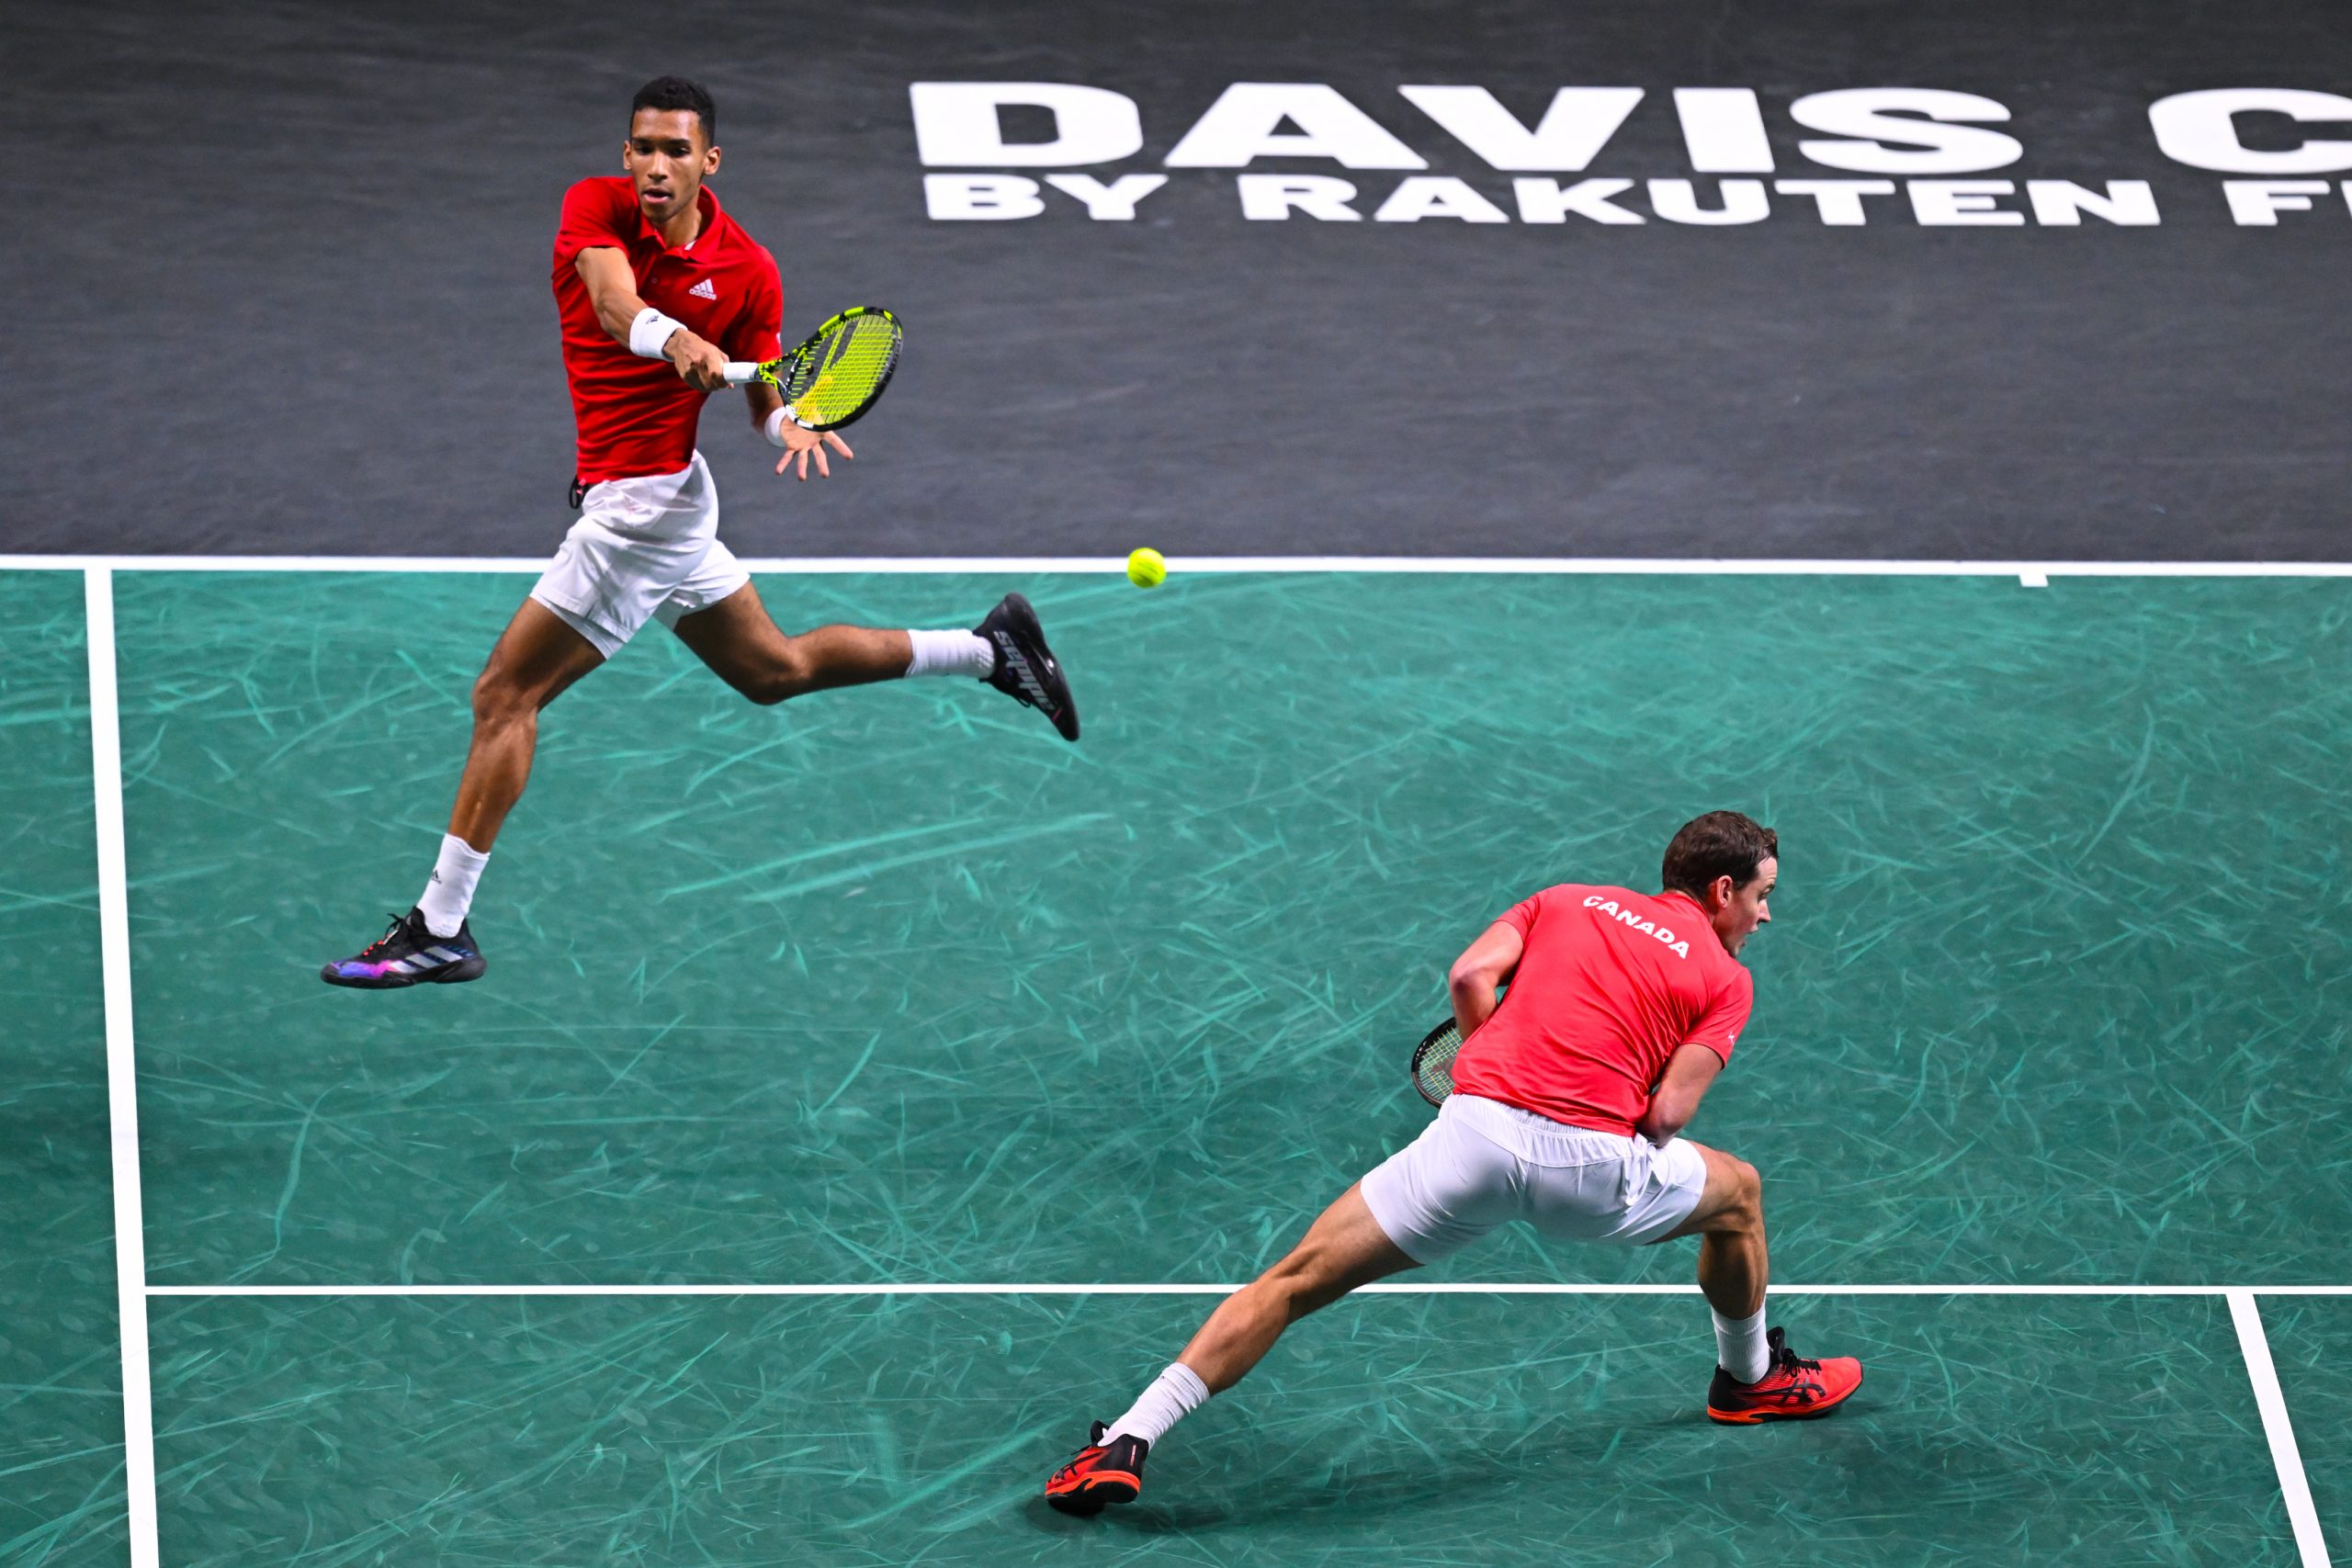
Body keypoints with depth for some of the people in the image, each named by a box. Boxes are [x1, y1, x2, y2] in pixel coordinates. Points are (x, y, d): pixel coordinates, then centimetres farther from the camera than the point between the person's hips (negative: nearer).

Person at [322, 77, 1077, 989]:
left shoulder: (746, 271, -13)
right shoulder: (596, 207, -5)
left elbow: (766, 394, -4)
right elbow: (615, 302, -25)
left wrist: (797, 427, -27)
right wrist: (674, 340, -45)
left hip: (645, 503, -7)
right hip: (623, 497, 7)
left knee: (505, 696, -7)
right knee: (774, 669, 23)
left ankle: (440, 929, -1)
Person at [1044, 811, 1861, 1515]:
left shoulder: (1565, 902, 24)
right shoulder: (1725, 979, 15)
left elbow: (1471, 973, 8)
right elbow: (1666, 1113, 1)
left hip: (1474, 1134, 2)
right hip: (1592, 1165, -2)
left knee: (1295, 1281, 7)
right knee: (1737, 1193, 29)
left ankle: (1127, 1441, -5)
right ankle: (1751, 1377, 47)